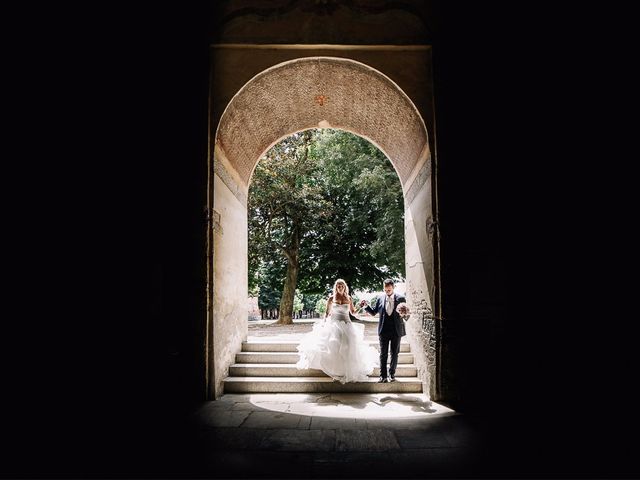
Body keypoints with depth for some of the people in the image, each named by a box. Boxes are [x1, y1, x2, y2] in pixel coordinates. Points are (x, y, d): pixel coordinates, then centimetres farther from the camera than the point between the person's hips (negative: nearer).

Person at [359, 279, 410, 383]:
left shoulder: (400, 298, -4)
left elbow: (406, 314, -2)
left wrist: (405, 314, -26)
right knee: (383, 354, 3)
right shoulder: (380, 298, 0)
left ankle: (392, 374, 21)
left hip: (396, 330, -1)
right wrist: (366, 306, -10)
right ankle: (383, 376, 8)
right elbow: (374, 312, 7)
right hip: (384, 330, 1)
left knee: (394, 354, 10)